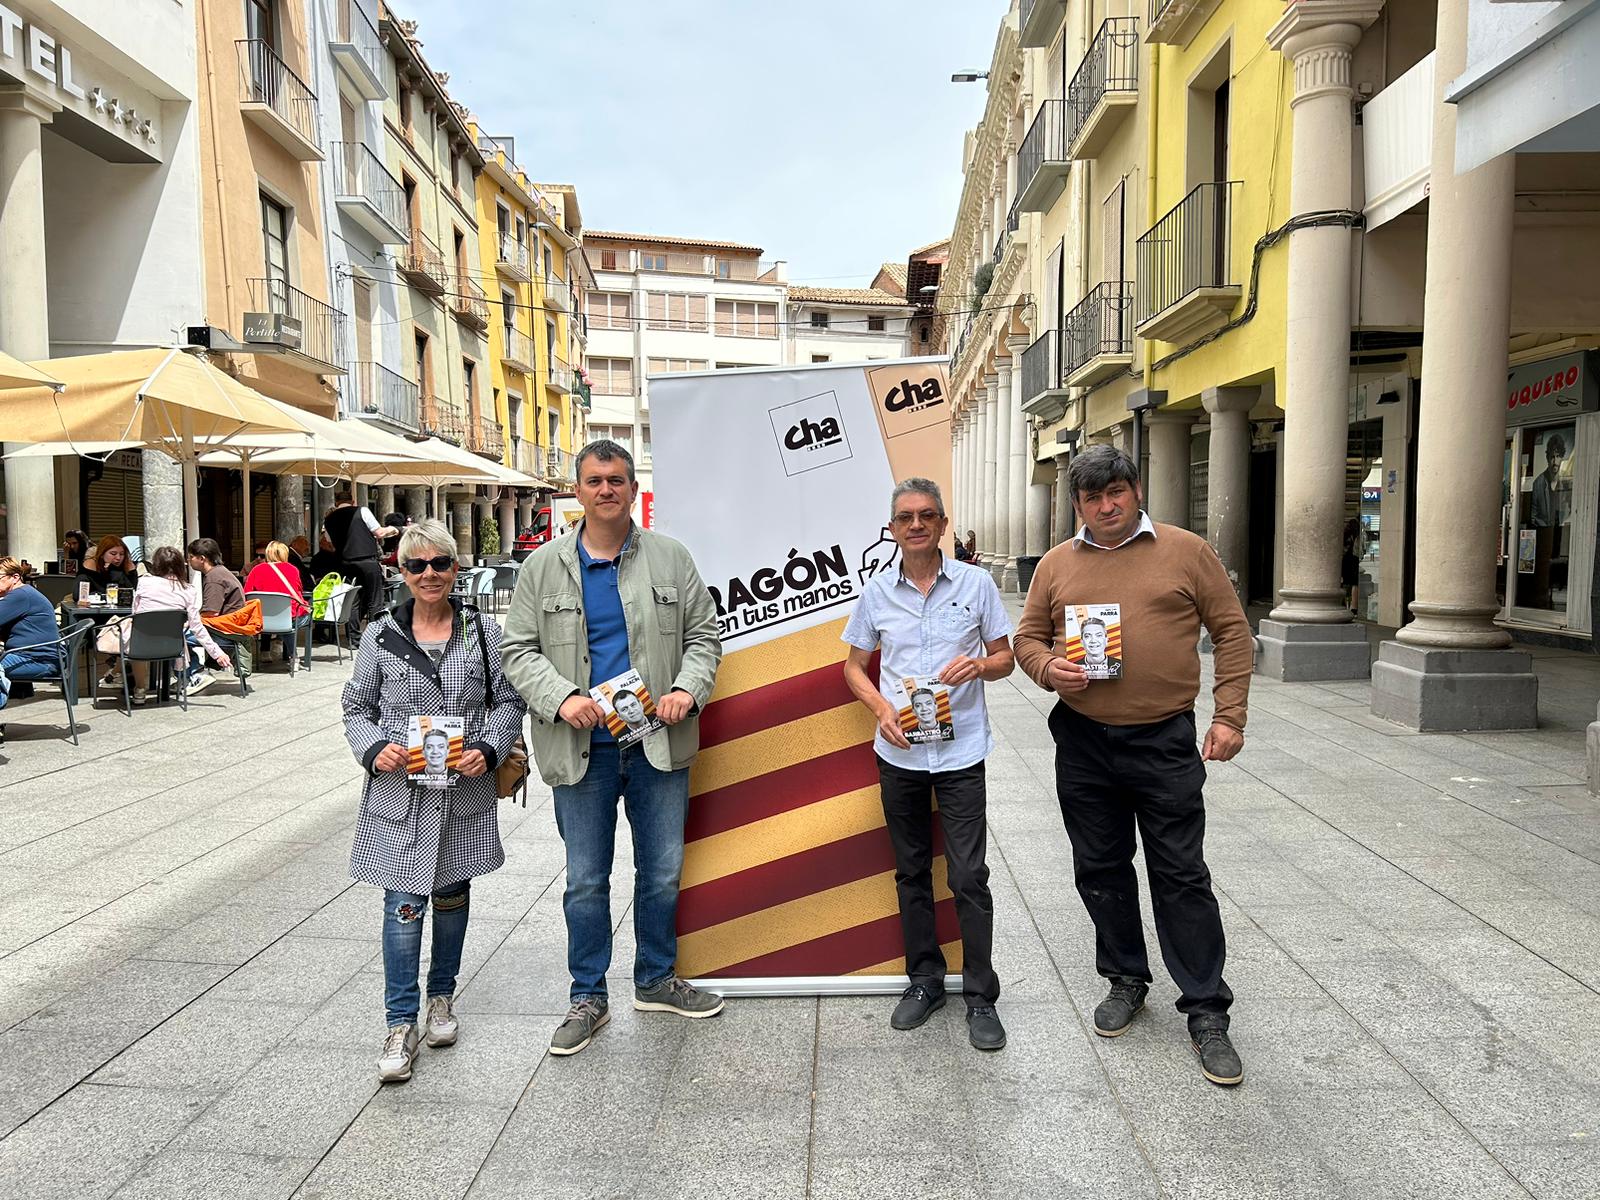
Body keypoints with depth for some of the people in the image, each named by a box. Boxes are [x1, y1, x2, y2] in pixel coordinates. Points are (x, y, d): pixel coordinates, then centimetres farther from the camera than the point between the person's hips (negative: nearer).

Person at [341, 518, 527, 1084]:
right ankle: (400, 1023, 11)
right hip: (398, 793, -1)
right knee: (403, 906, -2)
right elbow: (357, 706, 8)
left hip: (464, 793, 1)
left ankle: (442, 997, 36)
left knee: (452, 896, 16)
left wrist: (488, 749, -12)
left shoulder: (484, 632, 1)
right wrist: (374, 749, -11)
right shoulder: (380, 635, 1)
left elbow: (509, 701, 4)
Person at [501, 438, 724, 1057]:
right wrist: (561, 699, -15)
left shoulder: (671, 559, 4)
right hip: (583, 748, -1)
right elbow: (519, 650, 2)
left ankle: (656, 981, 34)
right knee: (586, 880, 10)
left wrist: (688, 689, -11)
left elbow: (703, 634, 6)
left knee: (662, 872, 13)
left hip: (660, 744, 1)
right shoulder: (543, 566, 2)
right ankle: (588, 998, 27)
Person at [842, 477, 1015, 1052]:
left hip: (961, 751, -2)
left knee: (969, 878, -1)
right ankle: (924, 980, 30)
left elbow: (1005, 657, 5)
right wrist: (881, 708, -8)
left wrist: (978, 665, -17)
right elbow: (854, 666, 10)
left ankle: (980, 997, 14)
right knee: (912, 873, 14)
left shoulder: (975, 583, -1)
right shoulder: (876, 592, 3)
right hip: (899, 753, 3)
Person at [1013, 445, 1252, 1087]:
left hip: (1164, 743, -3)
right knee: (1101, 870, 14)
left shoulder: (1185, 551, 1)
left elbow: (1232, 632, 2)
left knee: (1181, 876, 3)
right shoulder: (1056, 565, 7)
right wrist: (1048, 668, -11)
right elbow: (1027, 638, 12)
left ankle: (1206, 1012, 16)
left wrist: (1229, 717, -4)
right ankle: (1126, 979, 34)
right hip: (1083, 744, 3)